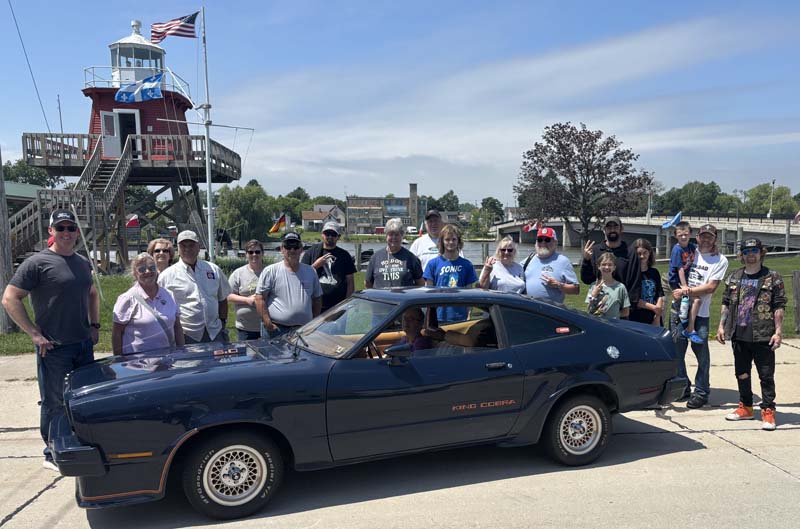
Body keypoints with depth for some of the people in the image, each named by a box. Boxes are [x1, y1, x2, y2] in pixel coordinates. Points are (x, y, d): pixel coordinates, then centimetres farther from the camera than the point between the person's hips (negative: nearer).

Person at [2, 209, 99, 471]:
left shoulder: (83, 263, 11)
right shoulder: (37, 263, -9)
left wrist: (95, 325, 14)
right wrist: (34, 334, -14)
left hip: (84, 345, 6)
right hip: (53, 348, -6)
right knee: (54, 403, 4)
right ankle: (53, 455, 20)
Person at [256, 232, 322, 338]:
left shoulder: (310, 272, 13)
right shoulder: (271, 271, 0)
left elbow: (317, 298, 18)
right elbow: (260, 298, -4)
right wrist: (268, 324, -11)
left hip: (304, 330, 4)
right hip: (276, 329, -4)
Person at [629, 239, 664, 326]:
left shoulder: (654, 273, 8)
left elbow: (660, 295, 6)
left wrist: (658, 317, -3)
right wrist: (653, 307, -14)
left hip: (654, 319, 4)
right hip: (636, 319, -4)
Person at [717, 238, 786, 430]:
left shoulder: (773, 278, -1)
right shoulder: (733, 278, 11)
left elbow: (779, 307, -4)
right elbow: (726, 304, 15)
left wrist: (778, 331, -11)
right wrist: (721, 326, 8)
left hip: (763, 336, -4)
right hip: (739, 335, 5)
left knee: (766, 376, 0)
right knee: (741, 373, 13)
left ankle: (768, 411, 9)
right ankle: (746, 407, 27)